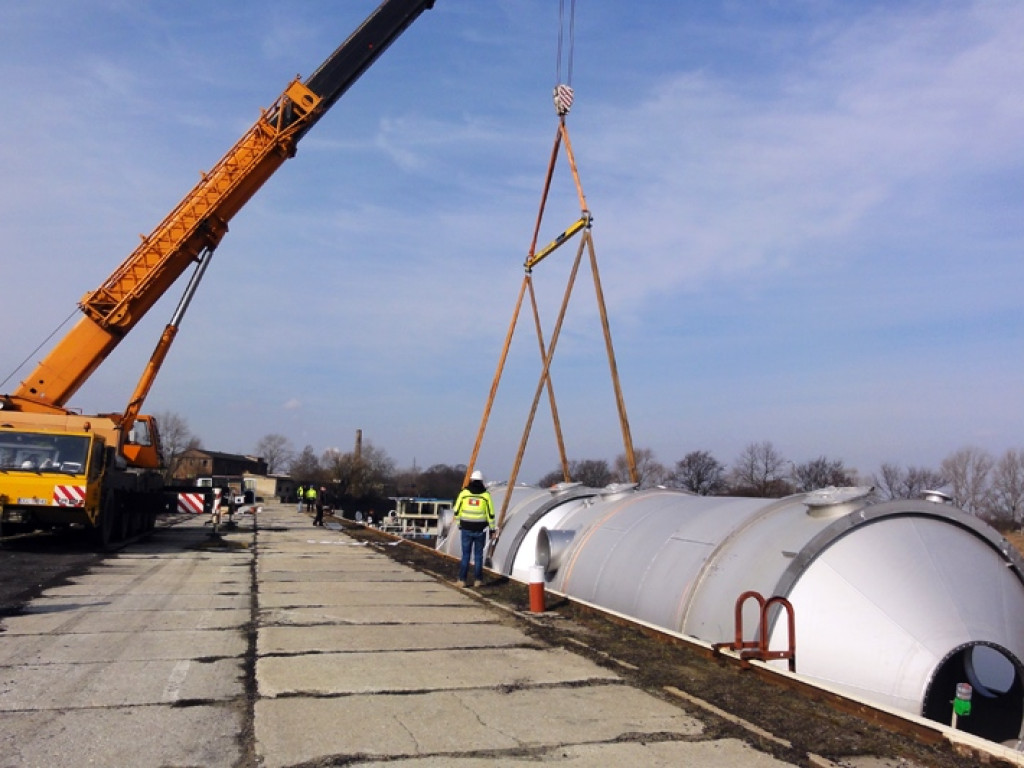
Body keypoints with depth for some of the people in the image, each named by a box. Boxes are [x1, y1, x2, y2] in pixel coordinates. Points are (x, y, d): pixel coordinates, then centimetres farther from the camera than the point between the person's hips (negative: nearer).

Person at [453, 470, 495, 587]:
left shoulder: (464, 493, -1)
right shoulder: (486, 495, -3)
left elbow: (457, 511, 2)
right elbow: (490, 514, -2)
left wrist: (459, 523, 18)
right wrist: (492, 530, 5)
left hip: (466, 529, 0)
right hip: (480, 529, 0)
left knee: (465, 554, 8)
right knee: (478, 555, 10)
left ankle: (462, 580, 5)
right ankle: (477, 580, 12)